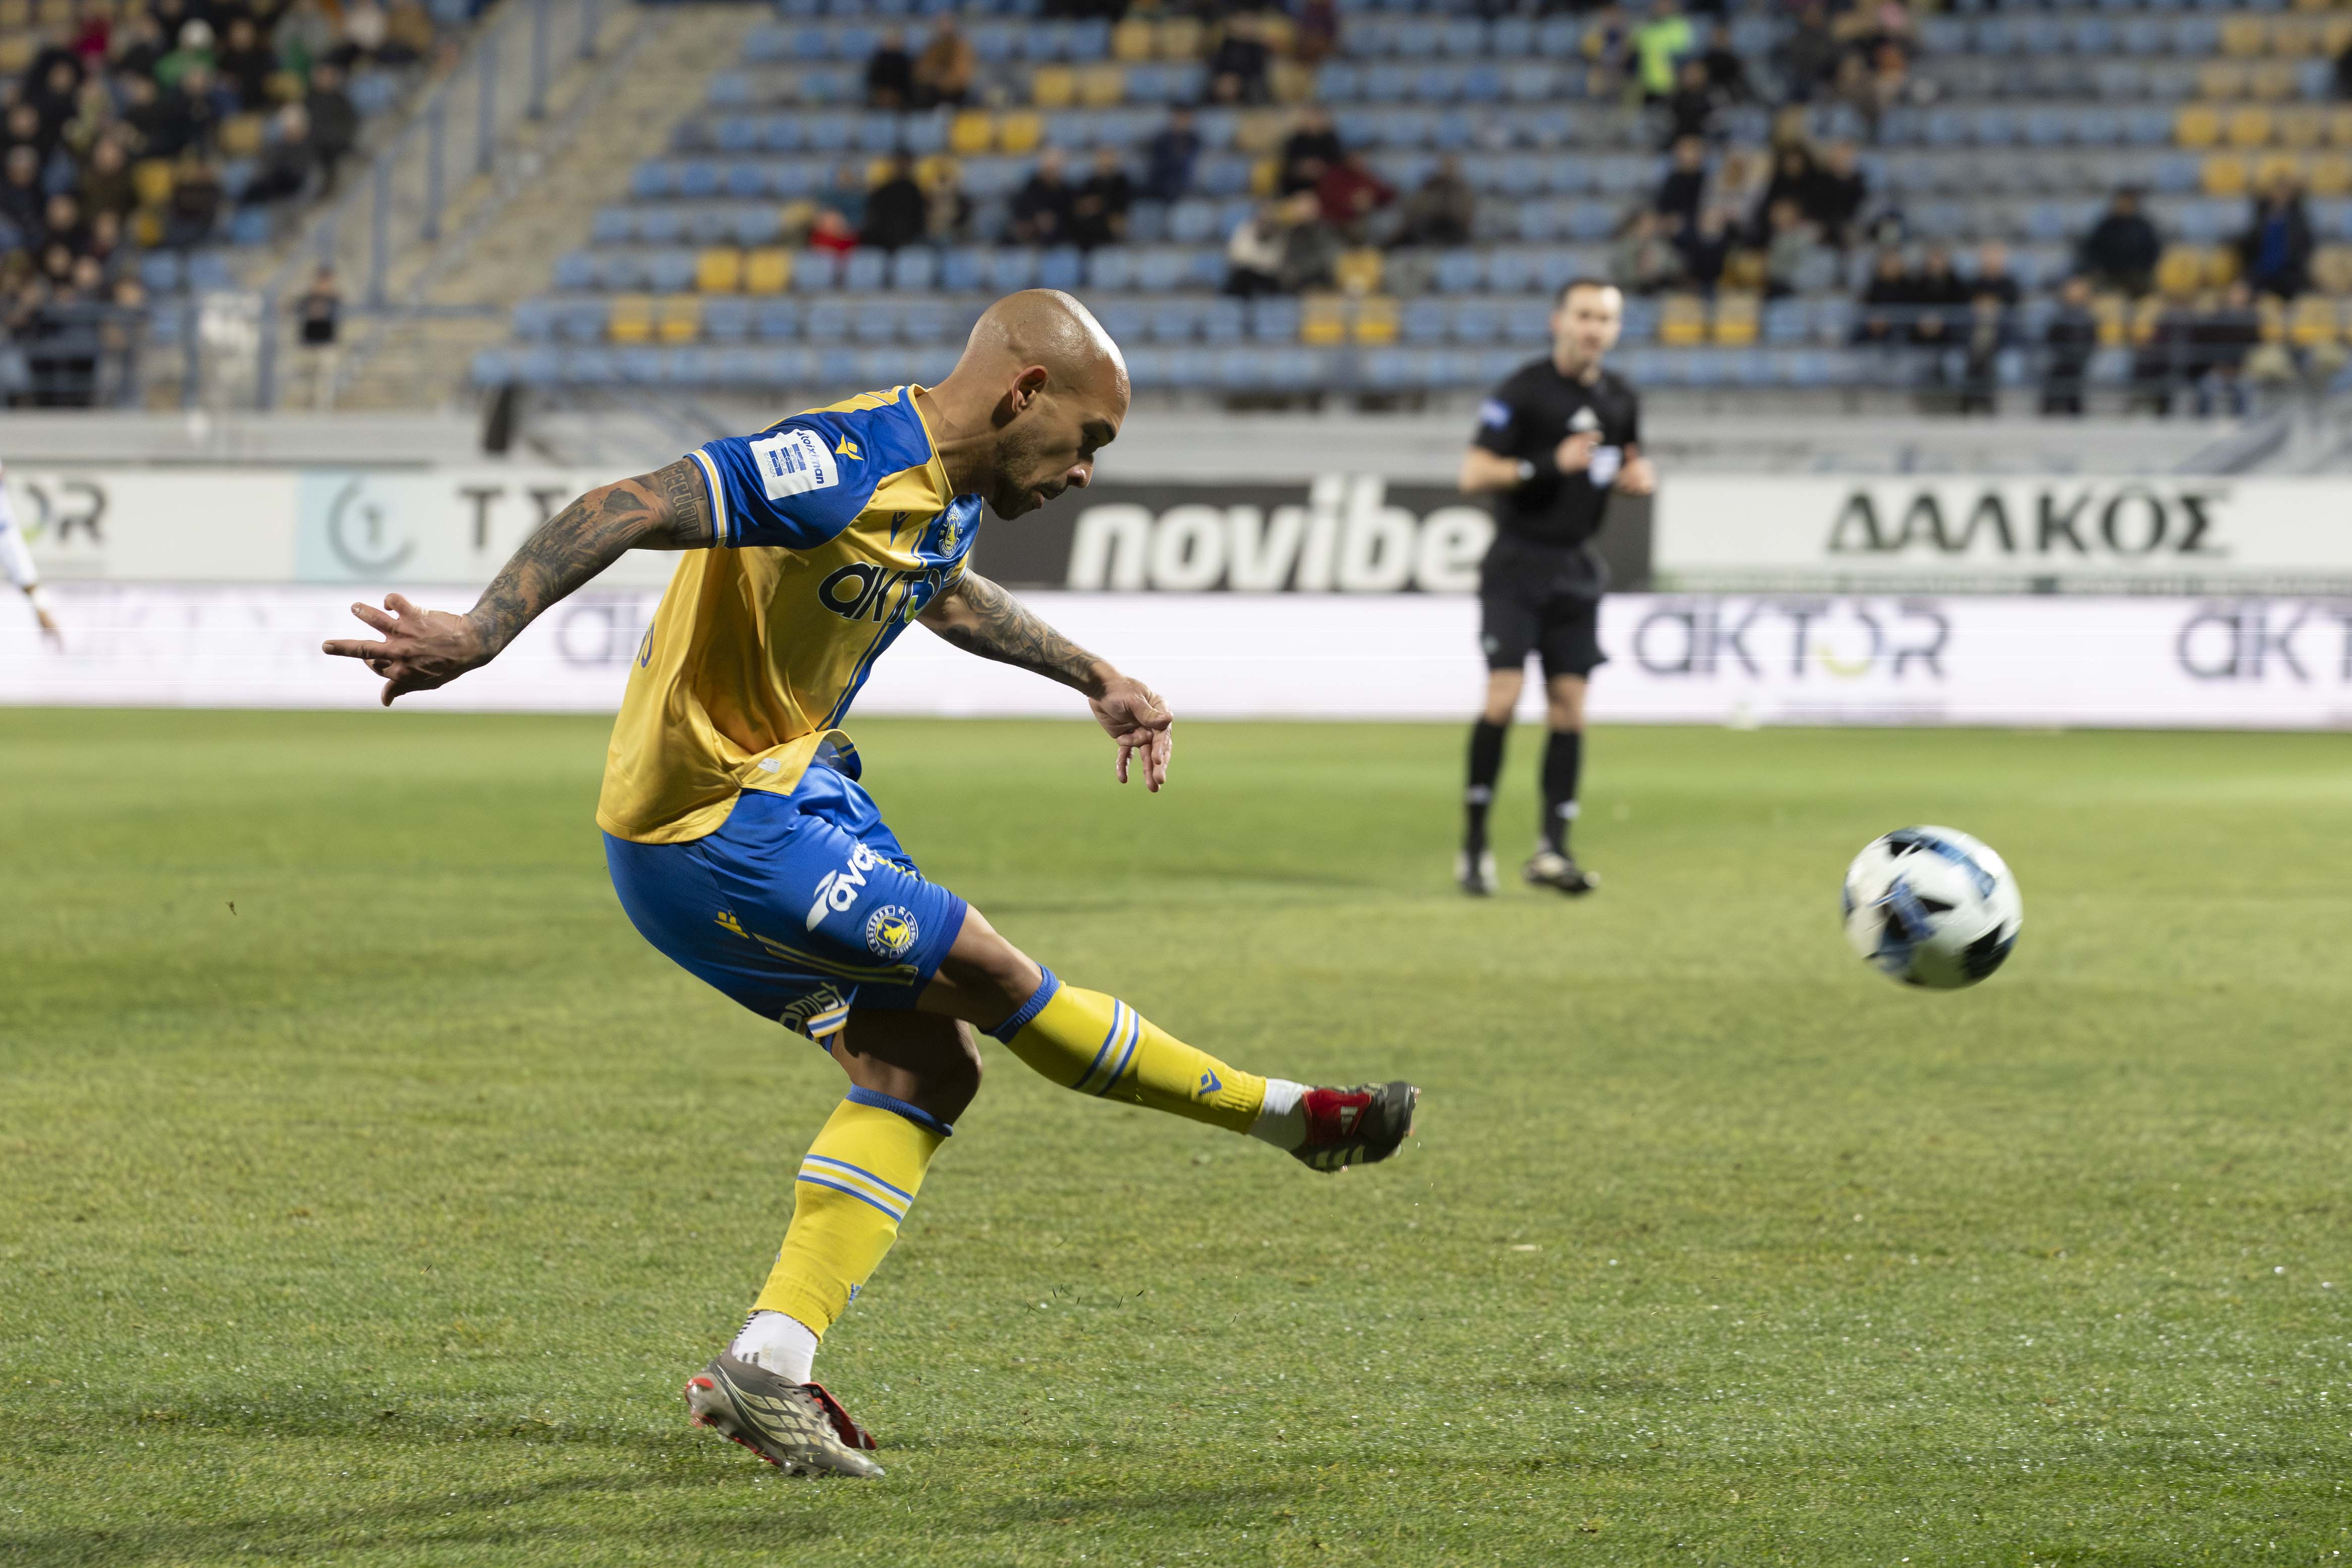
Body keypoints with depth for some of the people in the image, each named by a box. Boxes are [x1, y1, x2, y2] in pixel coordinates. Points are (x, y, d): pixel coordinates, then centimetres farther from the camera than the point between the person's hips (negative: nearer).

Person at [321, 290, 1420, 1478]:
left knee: (926, 1066, 3)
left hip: (790, 793, 11)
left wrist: (1091, 677, 38)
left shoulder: (948, 490, 8)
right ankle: (1283, 1115, 9)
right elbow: (629, 509, -31)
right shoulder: (850, 465, -25)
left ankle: (768, 1366, -1)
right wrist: (479, 633, -41)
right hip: (716, 831, -10)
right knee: (994, 978, -5)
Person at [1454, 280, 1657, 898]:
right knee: (1504, 696, -14)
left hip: (1577, 569, 5)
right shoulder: (1523, 392, -10)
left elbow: (1627, 466, 24)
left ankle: (1552, 850, 4)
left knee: (1568, 704, 1)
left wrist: (1639, 478, 0)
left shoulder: (1619, 399, 9)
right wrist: (1550, 464, -24)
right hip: (1518, 563, -5)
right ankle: (1474, 842, -4)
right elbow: (1473, 474, -14)